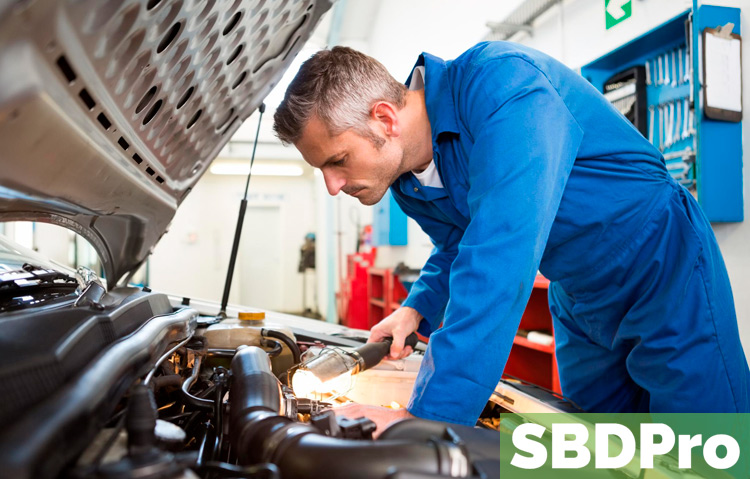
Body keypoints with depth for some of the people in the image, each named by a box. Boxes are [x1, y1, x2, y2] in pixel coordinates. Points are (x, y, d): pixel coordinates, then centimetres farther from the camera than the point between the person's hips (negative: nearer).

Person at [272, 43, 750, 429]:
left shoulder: (500, 81, -33)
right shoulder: (406, 181, -7)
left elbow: (504, 254, -44)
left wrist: (430, 420, -44)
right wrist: (418, 308, -9)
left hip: (664, 271, -6)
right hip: (578, 305, 7)